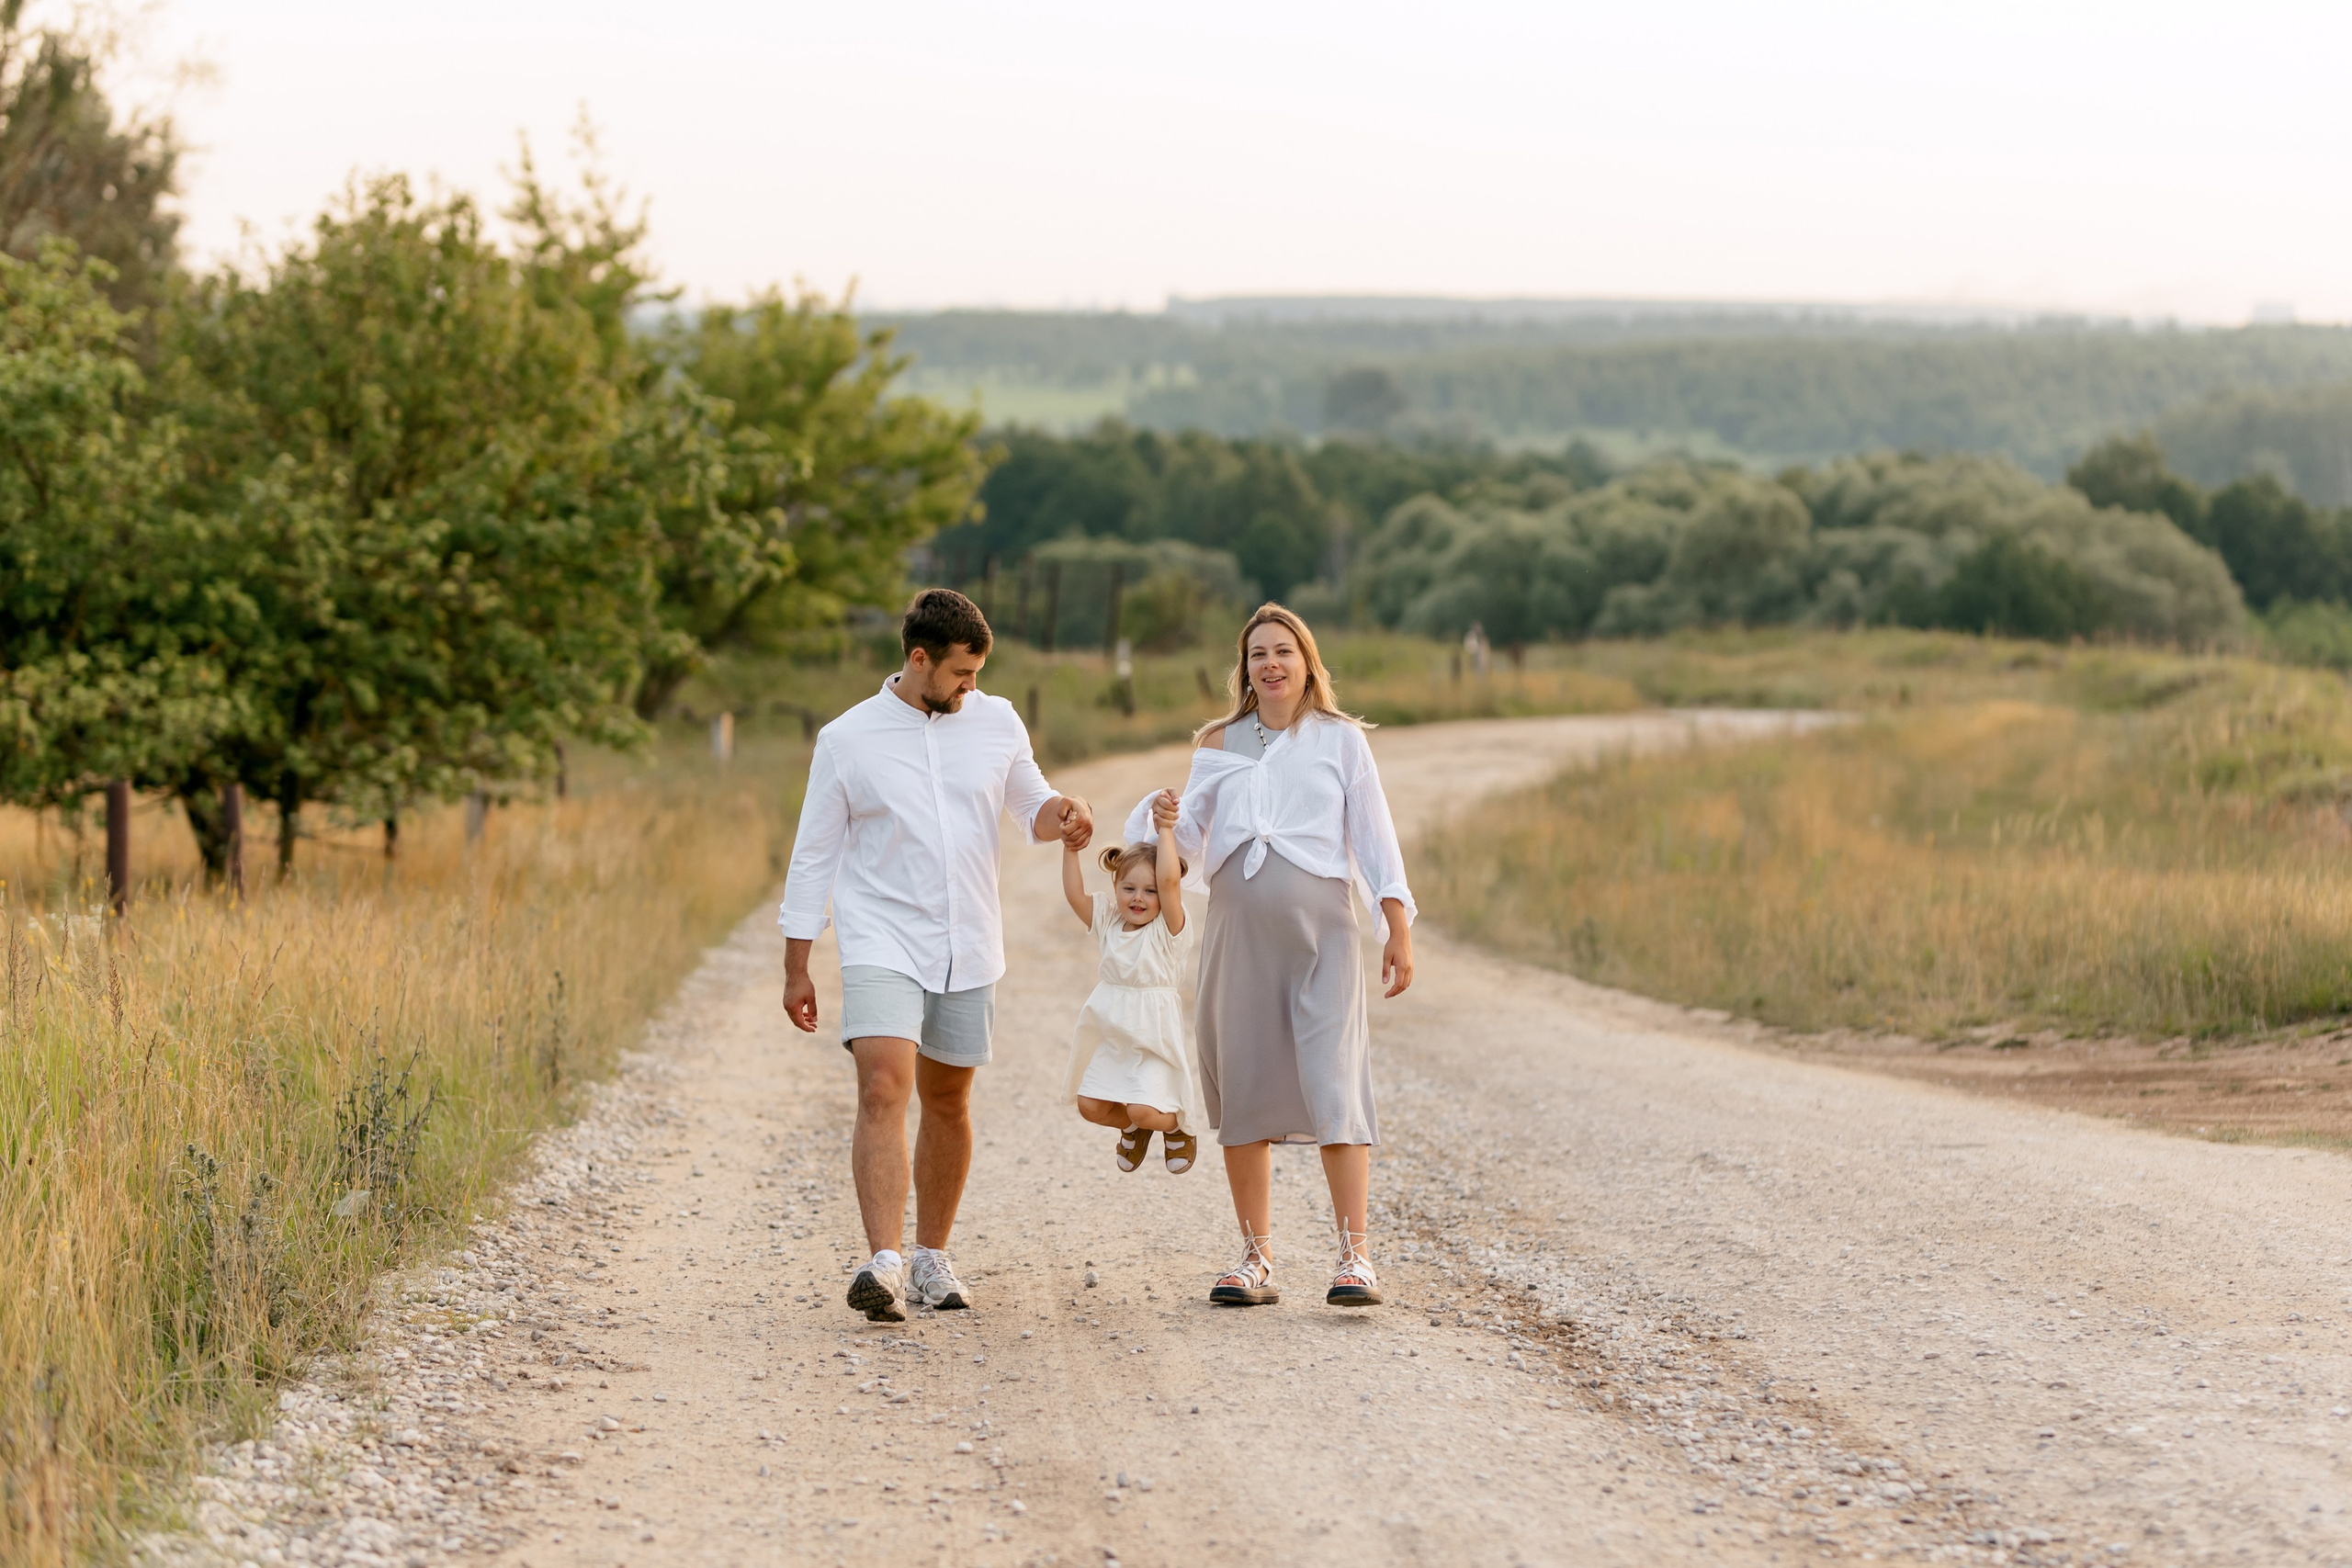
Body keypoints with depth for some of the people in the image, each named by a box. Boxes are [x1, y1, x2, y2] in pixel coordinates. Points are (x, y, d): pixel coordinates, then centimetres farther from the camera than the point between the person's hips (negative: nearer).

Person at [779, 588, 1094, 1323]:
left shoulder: (996, 722, 6)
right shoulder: (848, 738, -3)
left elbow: (1031, 805, 18)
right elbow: (813, 855, 1)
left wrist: (1062, 813, -7)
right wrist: (796, 967, 0)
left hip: (968, 948, 4)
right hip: (881, 942, -4)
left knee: (947, 1102, 12)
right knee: (883, 1089, -20)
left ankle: (932, 1256, 27)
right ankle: (884, 1262, -29)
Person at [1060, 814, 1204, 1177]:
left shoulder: (1168, 928, -9)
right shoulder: (1109, 923, 7)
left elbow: (1169, 881, -24)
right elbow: (1075, 894, -2)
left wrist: (1166, 831, -22)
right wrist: (1070, 848, -9)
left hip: (1154, 1036, -6)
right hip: (1111, 1037, 6)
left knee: (1145, 1110, -18)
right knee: (1090, 1105, -1)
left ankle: (1180, 1126, 17)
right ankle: (1134, 1128, 31)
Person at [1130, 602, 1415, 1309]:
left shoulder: (1340, 740, 7)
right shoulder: (1218, 744, 12)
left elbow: (1373, 837, 5)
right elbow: (1192, 846, 13)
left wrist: (1398, 929, -2)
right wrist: (1168, 819, -10)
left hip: (1321, 931, -3)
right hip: (1238, 928, 3)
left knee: (1334, 1083, -13)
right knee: (1242, 1090, 3)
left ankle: (1355, 1256, -16)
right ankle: (1257, 1261, 11)